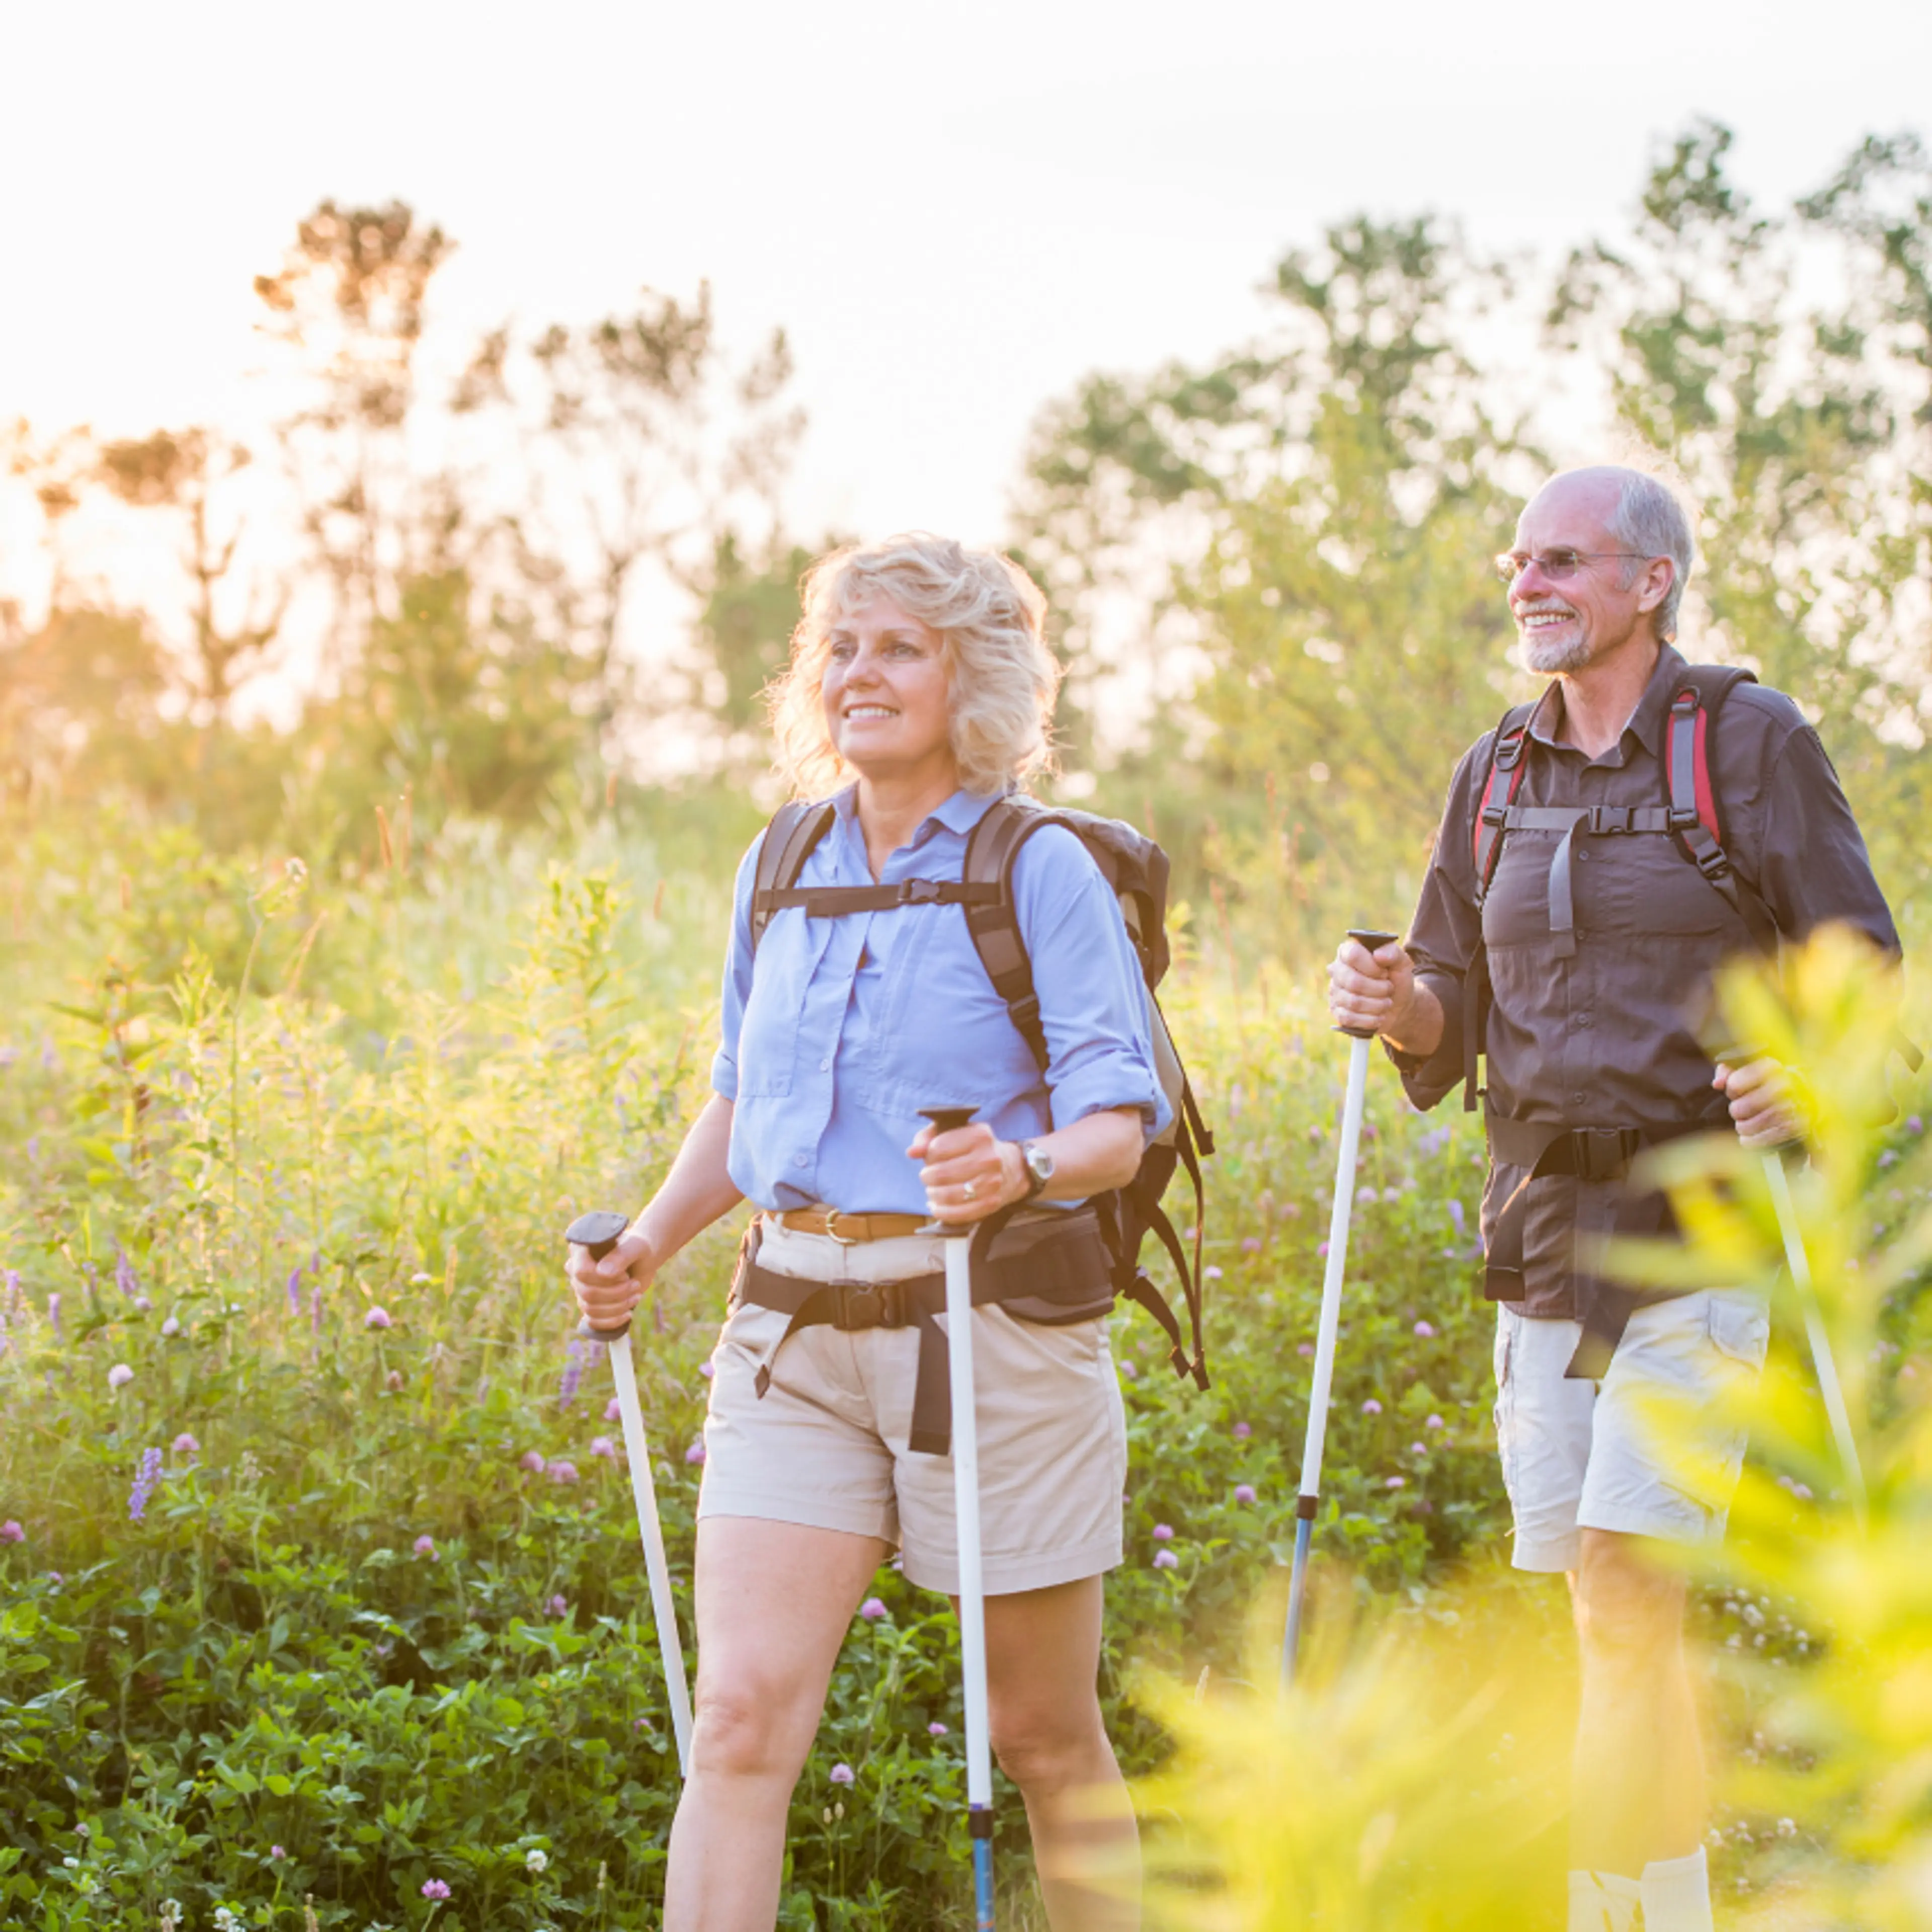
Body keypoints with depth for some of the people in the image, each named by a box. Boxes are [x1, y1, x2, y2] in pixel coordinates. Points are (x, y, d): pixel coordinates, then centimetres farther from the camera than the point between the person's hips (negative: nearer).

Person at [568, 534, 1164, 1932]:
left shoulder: (1043, 872, -4)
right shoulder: (779, 871, 12)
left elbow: (1119, 1119, -10)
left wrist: (1026, 1167, -31)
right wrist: (649, 1247, 8)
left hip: (995, 1328, -4)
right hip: (794, 1325, 4)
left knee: (1044, 1734, 8)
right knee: (742, 1713, -9)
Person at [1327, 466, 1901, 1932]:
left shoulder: (1754, 744, -2)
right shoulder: (1496, 780, 13)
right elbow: (1455, 1016, 17)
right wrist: (1397, 1008, -6)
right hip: (1545, 1233, 5)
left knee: (1626, 1596, -14)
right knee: (1613, 1613, 8)